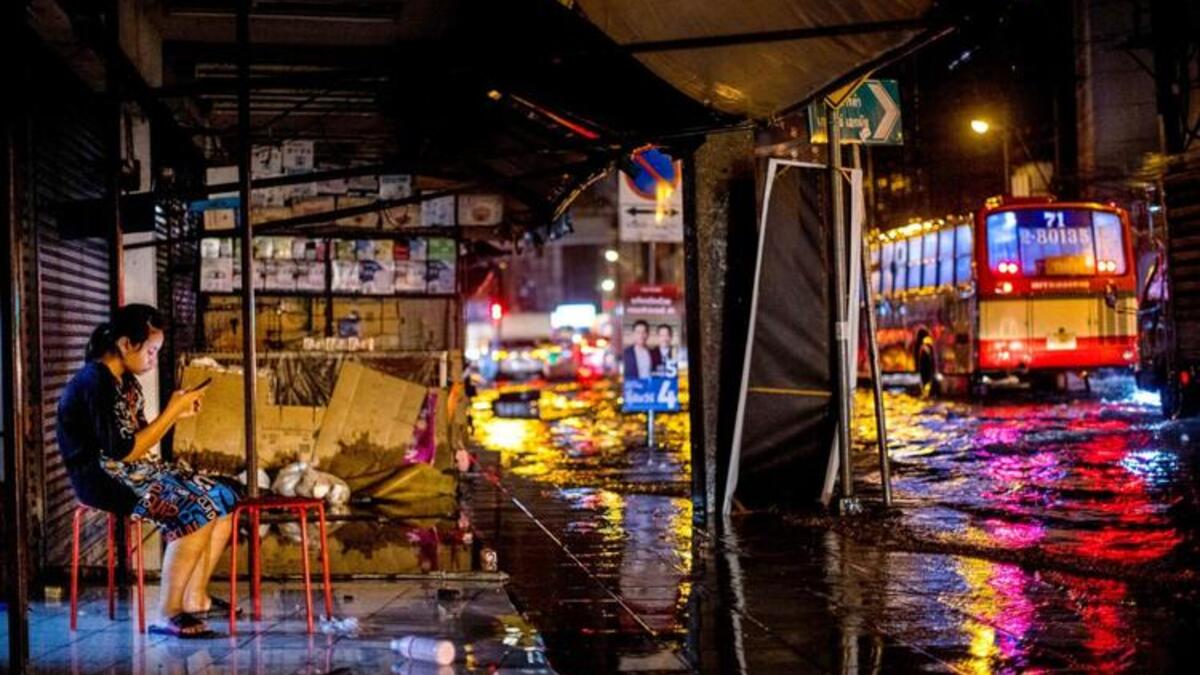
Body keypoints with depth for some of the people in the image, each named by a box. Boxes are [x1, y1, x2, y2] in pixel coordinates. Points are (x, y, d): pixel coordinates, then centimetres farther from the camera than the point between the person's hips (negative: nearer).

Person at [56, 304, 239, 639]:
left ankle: (195, 597, 5)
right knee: (196, 509, -27)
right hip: (104, 477, -10)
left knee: (224, 498, 0)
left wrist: (176, 413, 1)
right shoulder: (94, 383, -19)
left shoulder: (125, 381, 12)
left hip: (136, 471, 10)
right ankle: (168, 614, -22)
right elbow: (124, 451, -21)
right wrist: (171, 411, -16)